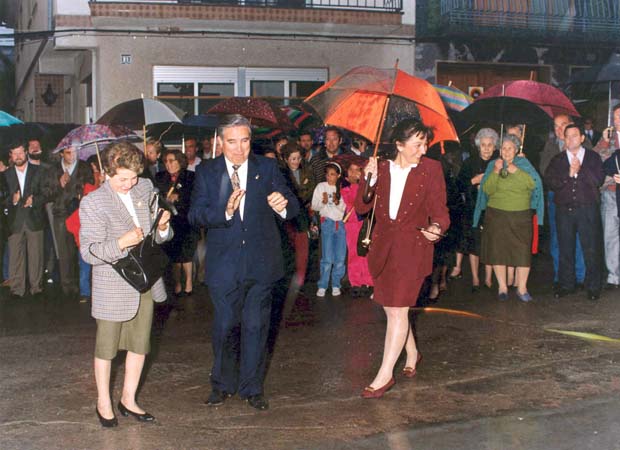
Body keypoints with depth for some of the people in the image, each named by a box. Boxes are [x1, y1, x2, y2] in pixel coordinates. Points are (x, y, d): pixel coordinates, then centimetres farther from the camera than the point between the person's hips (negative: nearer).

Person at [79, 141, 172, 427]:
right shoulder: (93, 202, -13)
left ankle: (128, 400, 30)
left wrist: (162, 228, -13)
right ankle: (104, 403, 27)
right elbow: (88, 252, -15)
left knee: (140, 344, 14)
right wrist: (121, 243, -30)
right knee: (106, 347, 9)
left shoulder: (146, 189, 2)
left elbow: (159, 237, 11)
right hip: (112, 286, -5)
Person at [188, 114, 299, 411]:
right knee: (225, 327, 9)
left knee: (255, 327, 9)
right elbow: (195, 215, -8)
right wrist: (225, 212, -26)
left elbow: (292, 207, -4)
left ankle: (252, 387, 23)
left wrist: (284, 205, -29)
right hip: (223, 263, 0)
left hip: (261, 263, 1)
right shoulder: (206, 172, 1)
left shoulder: (267, 168, 2)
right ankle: (222, 384, 28)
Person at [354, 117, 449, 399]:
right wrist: (369, 179, -15)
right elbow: (361, 208, 0)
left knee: (397, 310, -8)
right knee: (392, 308, 15)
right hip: (383, 245, 4)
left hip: (412, 246, -4)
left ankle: (385, 375, -1)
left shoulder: (431, 169, -2)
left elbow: (439, 208, -4)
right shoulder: (382, 169, 4)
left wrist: (437, 227, -26)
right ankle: (412, 353, 39)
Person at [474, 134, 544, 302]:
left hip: (521, 216, 0)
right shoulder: (493, 165, 8)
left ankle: (522, 288, 2)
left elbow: (533, 183, -9)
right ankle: (502, 287, 11)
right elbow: (487, 190, -3)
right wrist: (495, 172, -13)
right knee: (498, 249, 0)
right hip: (497, 214, 1)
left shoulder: (523, 164, 7)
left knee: (523, 251, -6)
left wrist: (516, 171, -17)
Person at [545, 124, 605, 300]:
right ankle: (566, 285, 17)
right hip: (564, 209, 2)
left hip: (588, 208, -2)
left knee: (591, 249, -2)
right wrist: (569, 174, -12)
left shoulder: (593, 157, 9)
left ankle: (593, 287, 8)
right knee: (565, 249, 5)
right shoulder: (557, 160, 12)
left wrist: (581, 170, -9)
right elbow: (550, 182, -1)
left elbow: (599, 180, -2)